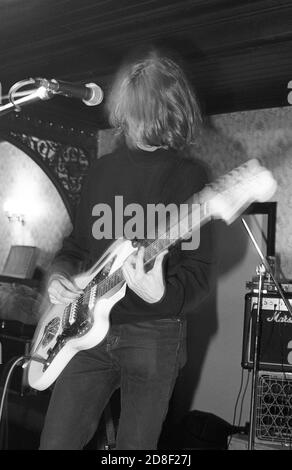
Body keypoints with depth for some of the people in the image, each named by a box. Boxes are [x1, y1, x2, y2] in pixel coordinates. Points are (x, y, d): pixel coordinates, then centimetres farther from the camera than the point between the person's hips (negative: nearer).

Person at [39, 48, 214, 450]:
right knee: (56, 442, 6)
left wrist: (162, 296, -30)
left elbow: (198, 271, -10)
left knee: (136, 446, 11)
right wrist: (60, 274, -2)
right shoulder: (102, 169, 9)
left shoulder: (189, 176, -5)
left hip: (155, 336, -3)